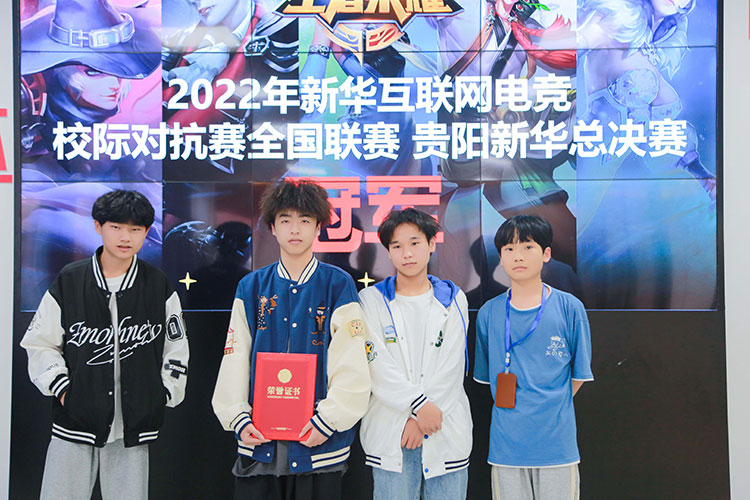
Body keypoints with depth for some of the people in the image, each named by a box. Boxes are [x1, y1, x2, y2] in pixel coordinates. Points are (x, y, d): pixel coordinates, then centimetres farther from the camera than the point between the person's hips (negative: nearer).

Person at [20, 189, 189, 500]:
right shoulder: (68, 282, 0)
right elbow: (40, 344, 5)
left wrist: (163, 395, 2)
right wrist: (62, 389, -3)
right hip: (74, 422, 0)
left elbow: (176, 349, 8)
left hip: (134, 426, 0)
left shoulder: (159, 287, 2)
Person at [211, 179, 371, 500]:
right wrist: (238, 419, -4)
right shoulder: (251, 287, 7)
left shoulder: (338, 286, -2)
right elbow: (235, 360, 5)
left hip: (320, 443, -2)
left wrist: (327, 421, -13)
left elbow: (352, 365, -6)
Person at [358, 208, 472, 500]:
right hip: (389, 434, -1)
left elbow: (450, 368, -2)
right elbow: (378, 366, -7)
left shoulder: (453, 300, 6)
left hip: (447, 432, 1)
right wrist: (419, 405, -15)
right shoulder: (371, 299, 3)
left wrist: (420, 420, -9)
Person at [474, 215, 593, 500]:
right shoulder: (489, 313, 1)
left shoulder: (569, 308, -3)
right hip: (506, 443, 1)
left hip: (556, 441, -1)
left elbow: (579, 374, 4)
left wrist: (550, 408, 4)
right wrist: (515, 411, 6)